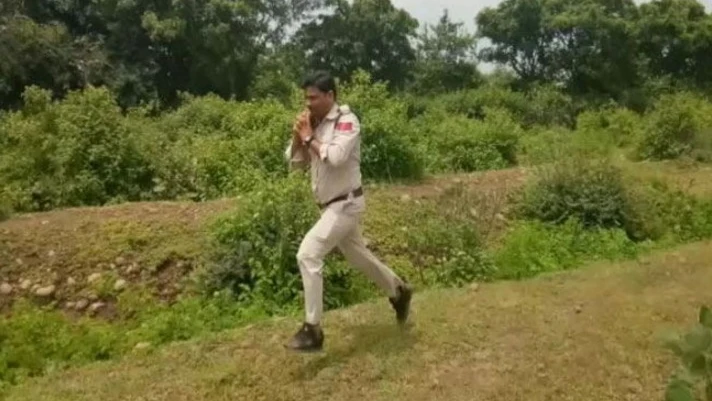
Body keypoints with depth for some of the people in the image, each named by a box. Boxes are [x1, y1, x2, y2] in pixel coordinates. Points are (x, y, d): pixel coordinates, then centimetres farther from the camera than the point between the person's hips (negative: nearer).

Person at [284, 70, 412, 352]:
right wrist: (297, 138, -8)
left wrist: (309, 138, -17)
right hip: (332, 205, 9)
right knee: (358, 256, 21)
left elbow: (336, 157, -30)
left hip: (346, 204, -9)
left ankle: (312, 331, -10)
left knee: (307, 254, -17)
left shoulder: (346, 121, -14)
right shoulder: (315, 124, 8)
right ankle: (399, 292, 43)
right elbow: (294, 163, 9)